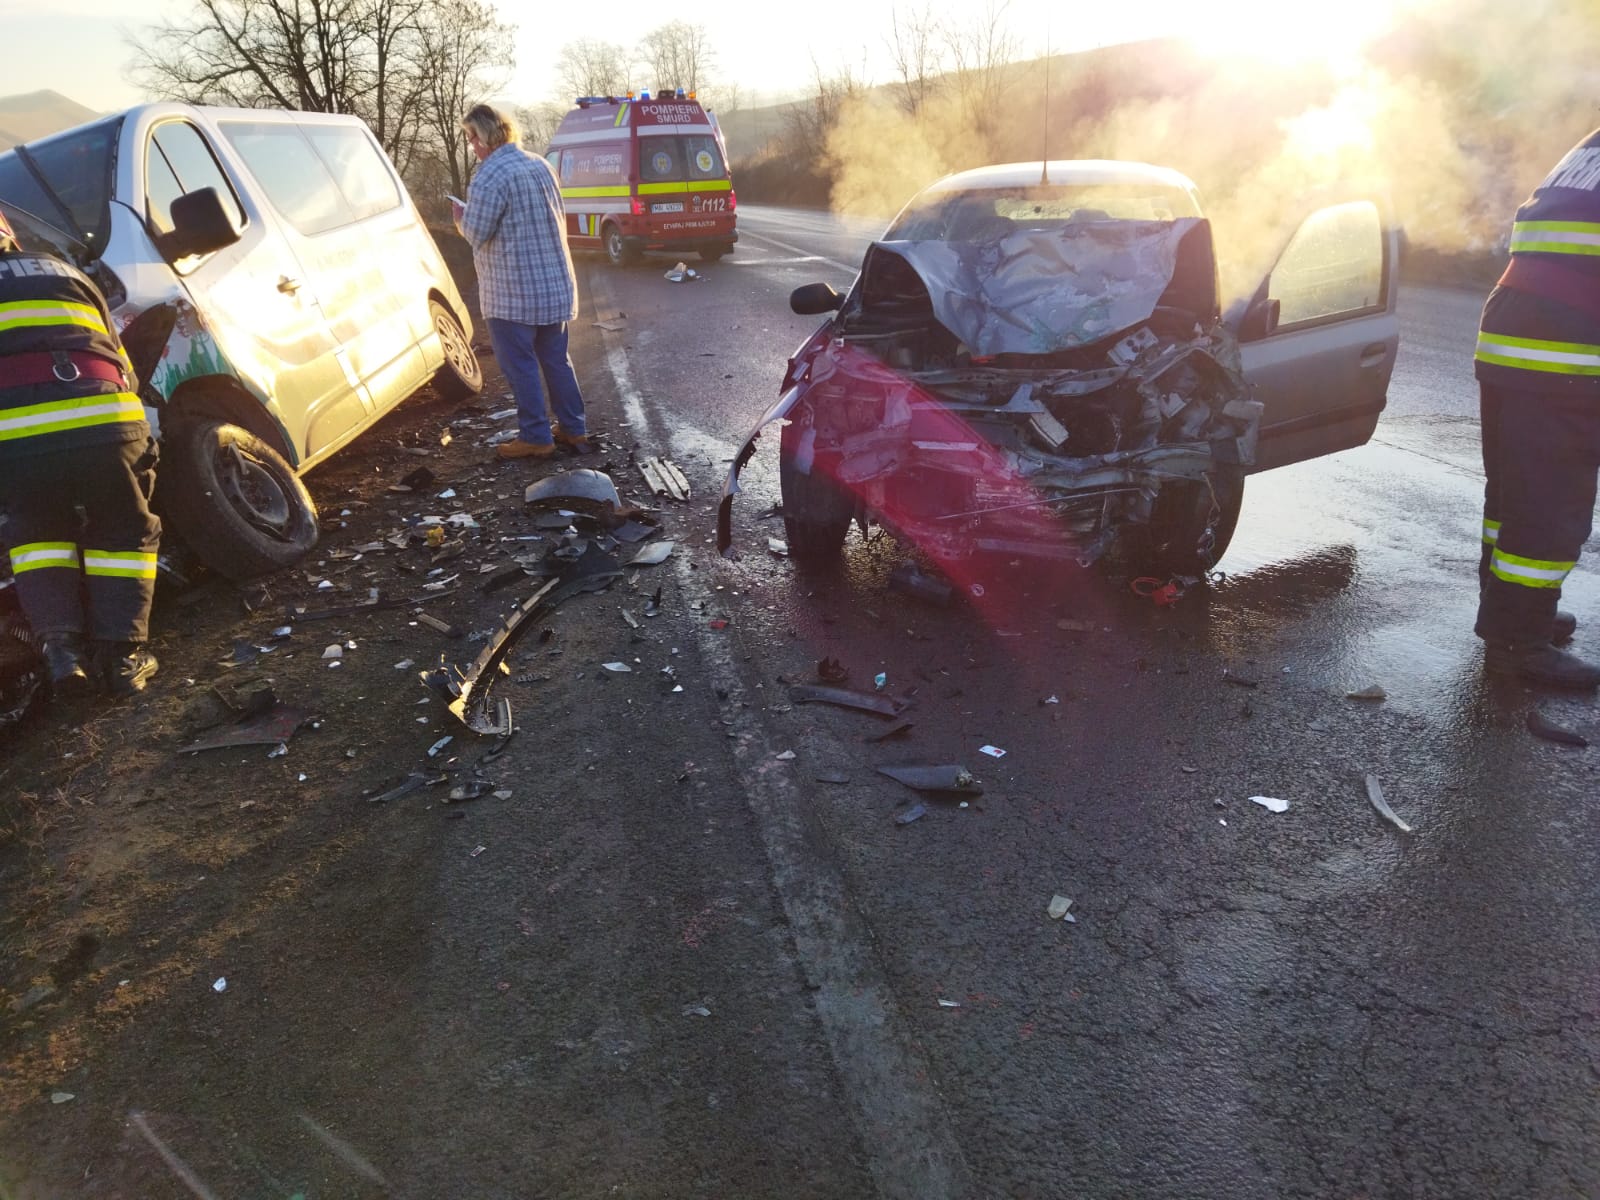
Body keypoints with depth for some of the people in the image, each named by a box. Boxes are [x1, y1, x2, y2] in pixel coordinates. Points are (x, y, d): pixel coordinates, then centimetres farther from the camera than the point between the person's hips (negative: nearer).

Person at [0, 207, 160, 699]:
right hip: (106, 423, 1)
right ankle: (122, 654, 10)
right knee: (123, 535, 20)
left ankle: (60, 644, 9)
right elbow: (121, 365, 30)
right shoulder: (65, 272, 26)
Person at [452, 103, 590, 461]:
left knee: (521, 365, 2)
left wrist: (462, 217, 5)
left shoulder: (490, 177, -16)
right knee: (557, 360, 15)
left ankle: (536, 437, 7)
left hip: (514, 292, -8)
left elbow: (477, 234, -15)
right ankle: (573, 430, 20)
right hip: (556, 284, 8)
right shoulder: (540, 165, 10)